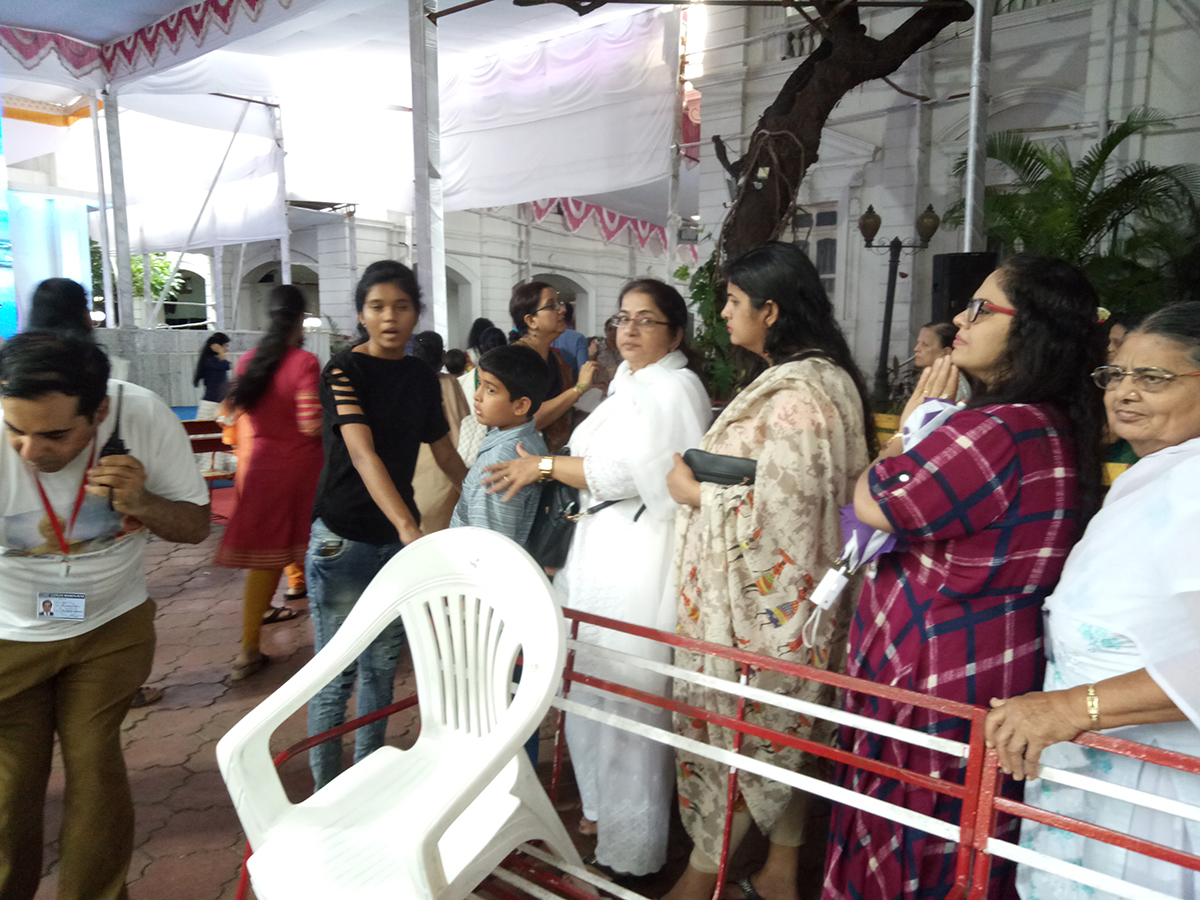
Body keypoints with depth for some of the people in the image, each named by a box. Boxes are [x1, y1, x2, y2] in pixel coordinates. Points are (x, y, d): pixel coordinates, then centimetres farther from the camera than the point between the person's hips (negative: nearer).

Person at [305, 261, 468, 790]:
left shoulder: (421, 378, 7)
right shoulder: (344, 370, -11)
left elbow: (445, 454, 17)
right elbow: (362, 453, -24)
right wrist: (409, 527, -36)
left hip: (398, 538, 6)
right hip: (343, 540, -5)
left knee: (383, 665, 16)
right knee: (337, 671, 3)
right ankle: (326, 792, 21)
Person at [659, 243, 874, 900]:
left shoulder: (793, 397, -23)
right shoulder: (823, 379, 9)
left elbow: (776, 514, -28)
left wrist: (695, 493, -15)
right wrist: (707, 482, 11)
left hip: (758, 602, -10)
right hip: (782, 600, 10)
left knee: (728, 733, 7)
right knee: (784, 734, 20)